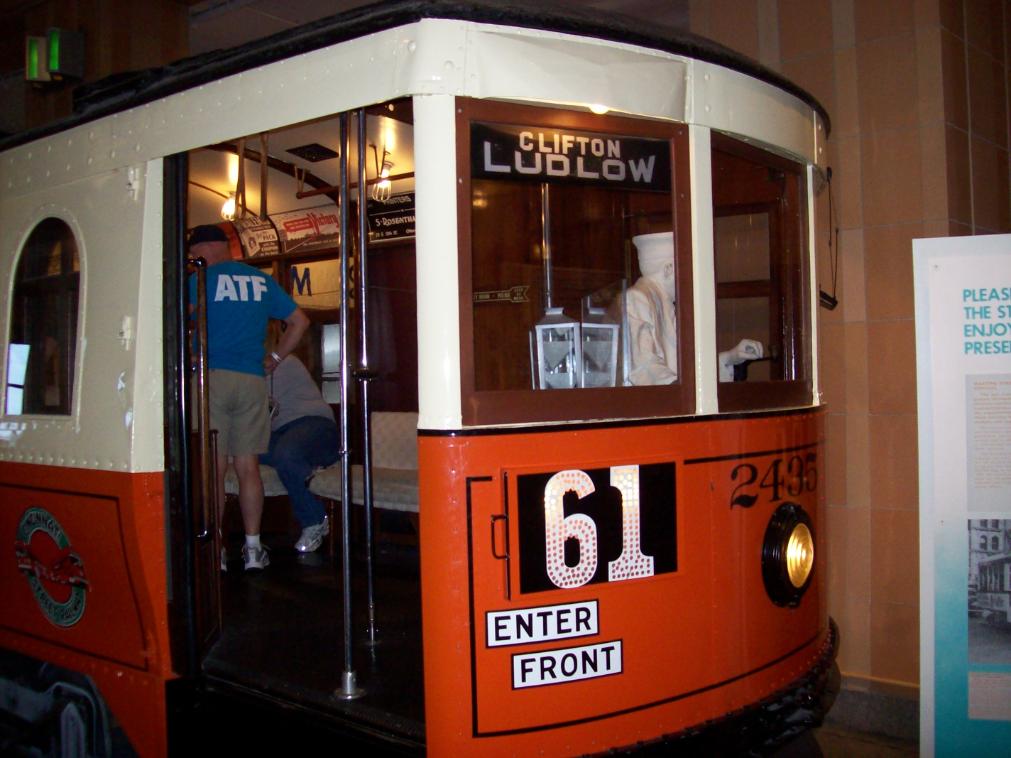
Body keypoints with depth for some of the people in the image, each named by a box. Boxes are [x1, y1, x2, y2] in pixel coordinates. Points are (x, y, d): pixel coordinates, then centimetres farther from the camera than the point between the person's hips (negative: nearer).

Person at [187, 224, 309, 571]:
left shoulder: (201, 279, 0)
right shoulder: (262, 280, 14)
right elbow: (300, 320, 17)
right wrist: (274, 359, 20)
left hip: (211, 375, -4)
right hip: (253, 380, 4)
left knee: (213, 468, 0)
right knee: (248, 466, 8)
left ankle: (213, 550, 3)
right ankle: (253, 548, 9)